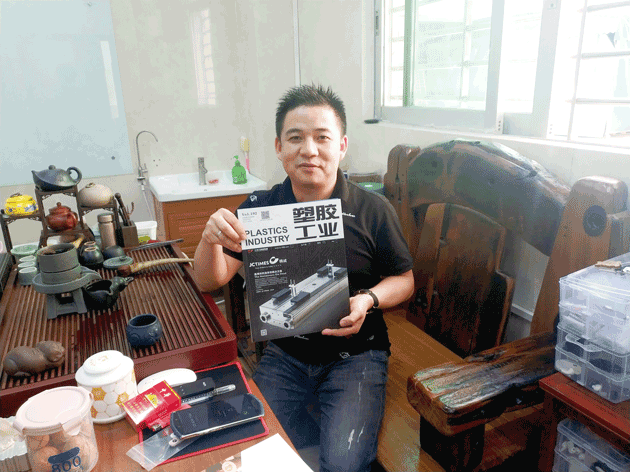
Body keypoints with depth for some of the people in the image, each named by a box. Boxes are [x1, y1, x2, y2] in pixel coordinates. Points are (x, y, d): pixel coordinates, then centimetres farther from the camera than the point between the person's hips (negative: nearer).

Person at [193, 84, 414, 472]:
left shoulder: (374, 210, -9)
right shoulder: (260, 208, -3)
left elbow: (404, 279, 4)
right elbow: (211, 282, -2)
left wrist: (369, 299, -18)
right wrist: (211, 239, -25)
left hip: (355, 353, -2)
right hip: (284, 354, 3)